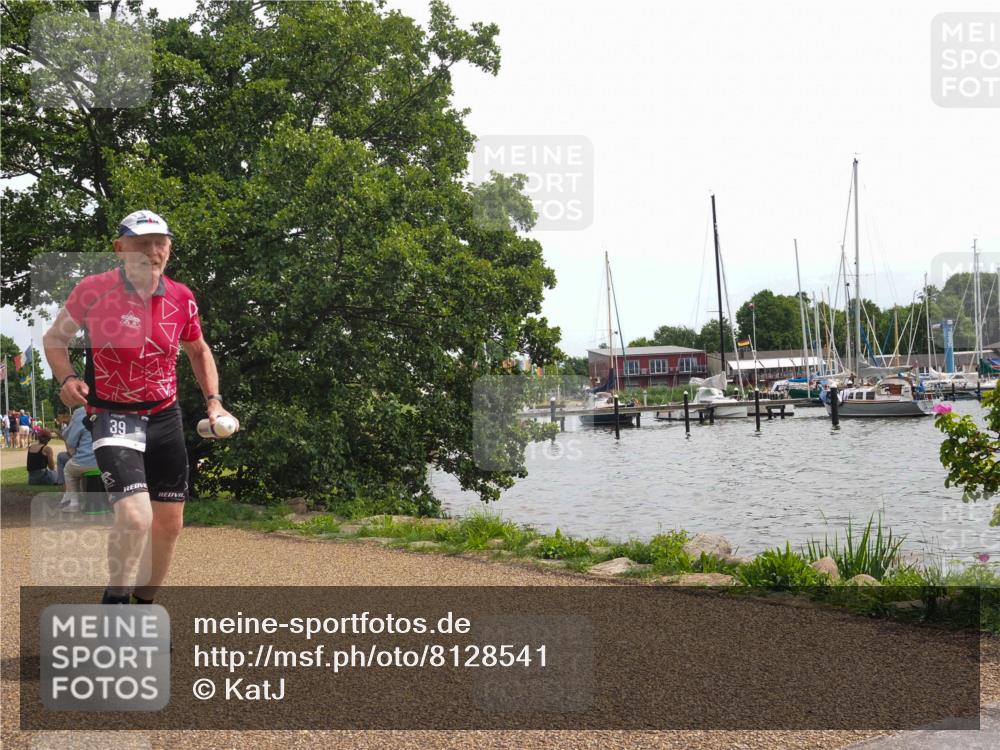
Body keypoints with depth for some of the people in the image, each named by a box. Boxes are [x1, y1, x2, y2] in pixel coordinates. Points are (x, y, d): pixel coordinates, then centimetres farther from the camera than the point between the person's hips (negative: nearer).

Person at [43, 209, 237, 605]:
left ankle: (145, 605, 30)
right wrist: (67, 378, -16)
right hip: (113, 418, -5)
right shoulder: (94, 290, -12)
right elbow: (54, 337, 2)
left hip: (165, 417, 5)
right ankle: (115, 599, 3)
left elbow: (198, 351, 17)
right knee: (135, 517, -23)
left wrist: (213, 401, 6)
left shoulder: (182, 298, -2)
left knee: (169, 523, 8)